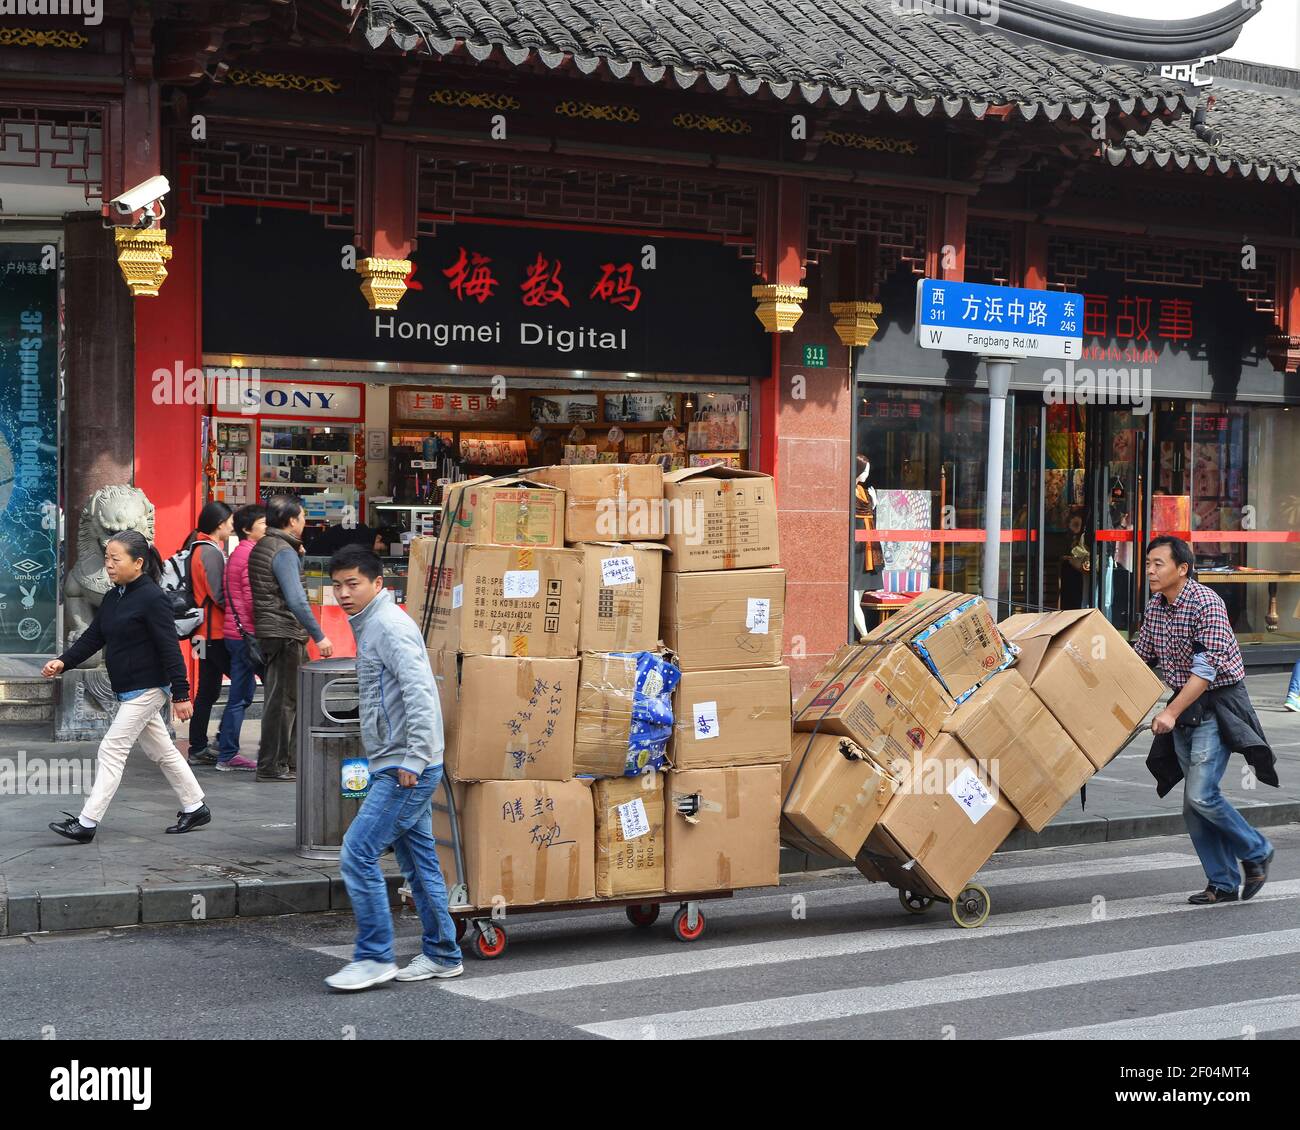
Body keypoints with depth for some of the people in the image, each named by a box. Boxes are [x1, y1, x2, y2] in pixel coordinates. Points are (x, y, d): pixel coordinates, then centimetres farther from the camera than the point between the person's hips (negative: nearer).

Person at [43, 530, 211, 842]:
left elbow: (170, 649, -18)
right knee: (161, 751, 16)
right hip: (127, 690, 9)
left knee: (112, 750, -10)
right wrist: (63, 662, -4)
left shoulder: (152, 598, -17)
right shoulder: (113, 598, 10)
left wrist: (180, 694, -19)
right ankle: (195, 808, 27)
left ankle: (87, 823, -8)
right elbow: (93, 637, 11)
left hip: (146, 690, -9)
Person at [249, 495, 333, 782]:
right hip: (285, 634, -10)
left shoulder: (261, 548, 14)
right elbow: (296, 600, -24)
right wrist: (319, 636, -23)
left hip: (269, 631, 10)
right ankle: (271, 766, -1)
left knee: (288, 698, 16)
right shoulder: (284, 552, -17)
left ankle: (288, 759, 24)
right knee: (282, 700, -5)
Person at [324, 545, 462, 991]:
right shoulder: (369, 626, 17)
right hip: (395, 767, 10)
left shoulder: (389, 626, -14)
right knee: (419, 862, 14)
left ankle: (374, 956, -3)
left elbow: (420, 692, -24)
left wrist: (413, 760, -25)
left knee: (357, 853, -10)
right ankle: (442, 955, 20)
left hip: (407, 771, -10)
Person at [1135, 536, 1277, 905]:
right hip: (1184, 706, 8)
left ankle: (1256, 851, 6)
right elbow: (1139, 659, 14)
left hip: (1218, 703, -7)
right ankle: (1223, 883, 13)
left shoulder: (1206, 602, -19)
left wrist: (1171, 713, -29)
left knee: (1201, 794, -16)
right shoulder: (1154, 607, 5)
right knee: (1193, 802, 4)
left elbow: (1207, 669, -25)